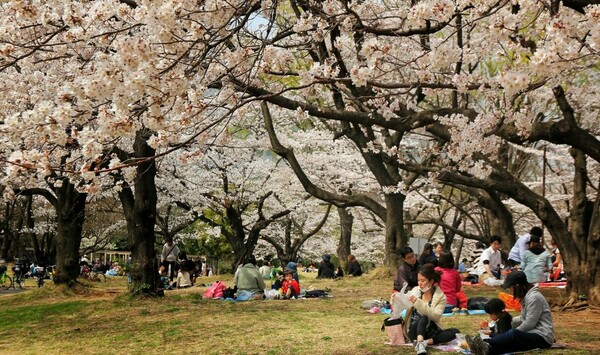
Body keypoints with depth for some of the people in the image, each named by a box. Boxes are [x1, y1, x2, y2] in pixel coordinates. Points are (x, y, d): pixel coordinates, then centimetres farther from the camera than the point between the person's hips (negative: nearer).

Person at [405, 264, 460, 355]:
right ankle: (420, 343, -53)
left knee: (455, 332, -22)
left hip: (429, 331, 1)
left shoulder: (440, 296, -2)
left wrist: (418, 303, -28)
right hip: (415, 331, -1)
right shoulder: (415, 291, 3)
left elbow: (435, 316, -19)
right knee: (423, 318, -32)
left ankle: (425, 342, -33)